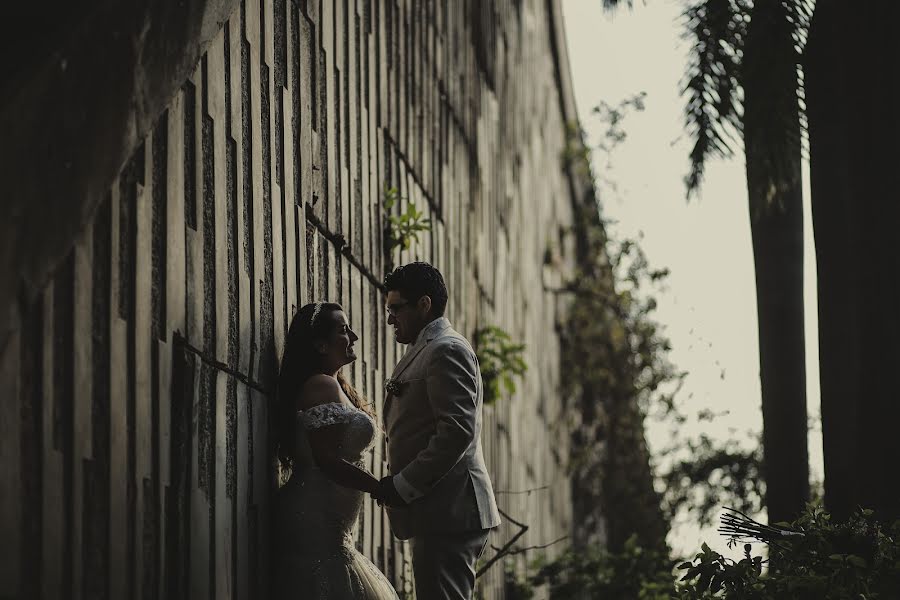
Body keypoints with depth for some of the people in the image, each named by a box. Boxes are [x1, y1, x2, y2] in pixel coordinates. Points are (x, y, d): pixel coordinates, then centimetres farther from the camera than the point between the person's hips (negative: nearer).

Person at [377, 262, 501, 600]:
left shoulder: (447, 350, -10)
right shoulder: (425, 351, 22)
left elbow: (457, 432, -19)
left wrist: (404, 485, -17)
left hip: (449, 511, -11)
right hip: (442, 512, 11)